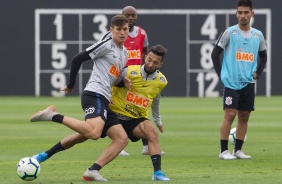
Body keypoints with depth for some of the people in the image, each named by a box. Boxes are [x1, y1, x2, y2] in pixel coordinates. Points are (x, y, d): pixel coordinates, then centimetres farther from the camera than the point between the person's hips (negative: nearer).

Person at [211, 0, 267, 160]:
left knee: (244, 116, 5)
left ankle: (238, 150, 13)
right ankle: (224, 151, -5)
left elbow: (263, 57, 20)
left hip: (248, 83, 4)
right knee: (230, 115, -10)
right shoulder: (230, 32, -6)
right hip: (231, 82, -4)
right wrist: (221, 74, -6)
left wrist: (257, 73, 6)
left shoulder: (258, 35, 6)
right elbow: (215, 53, -2)